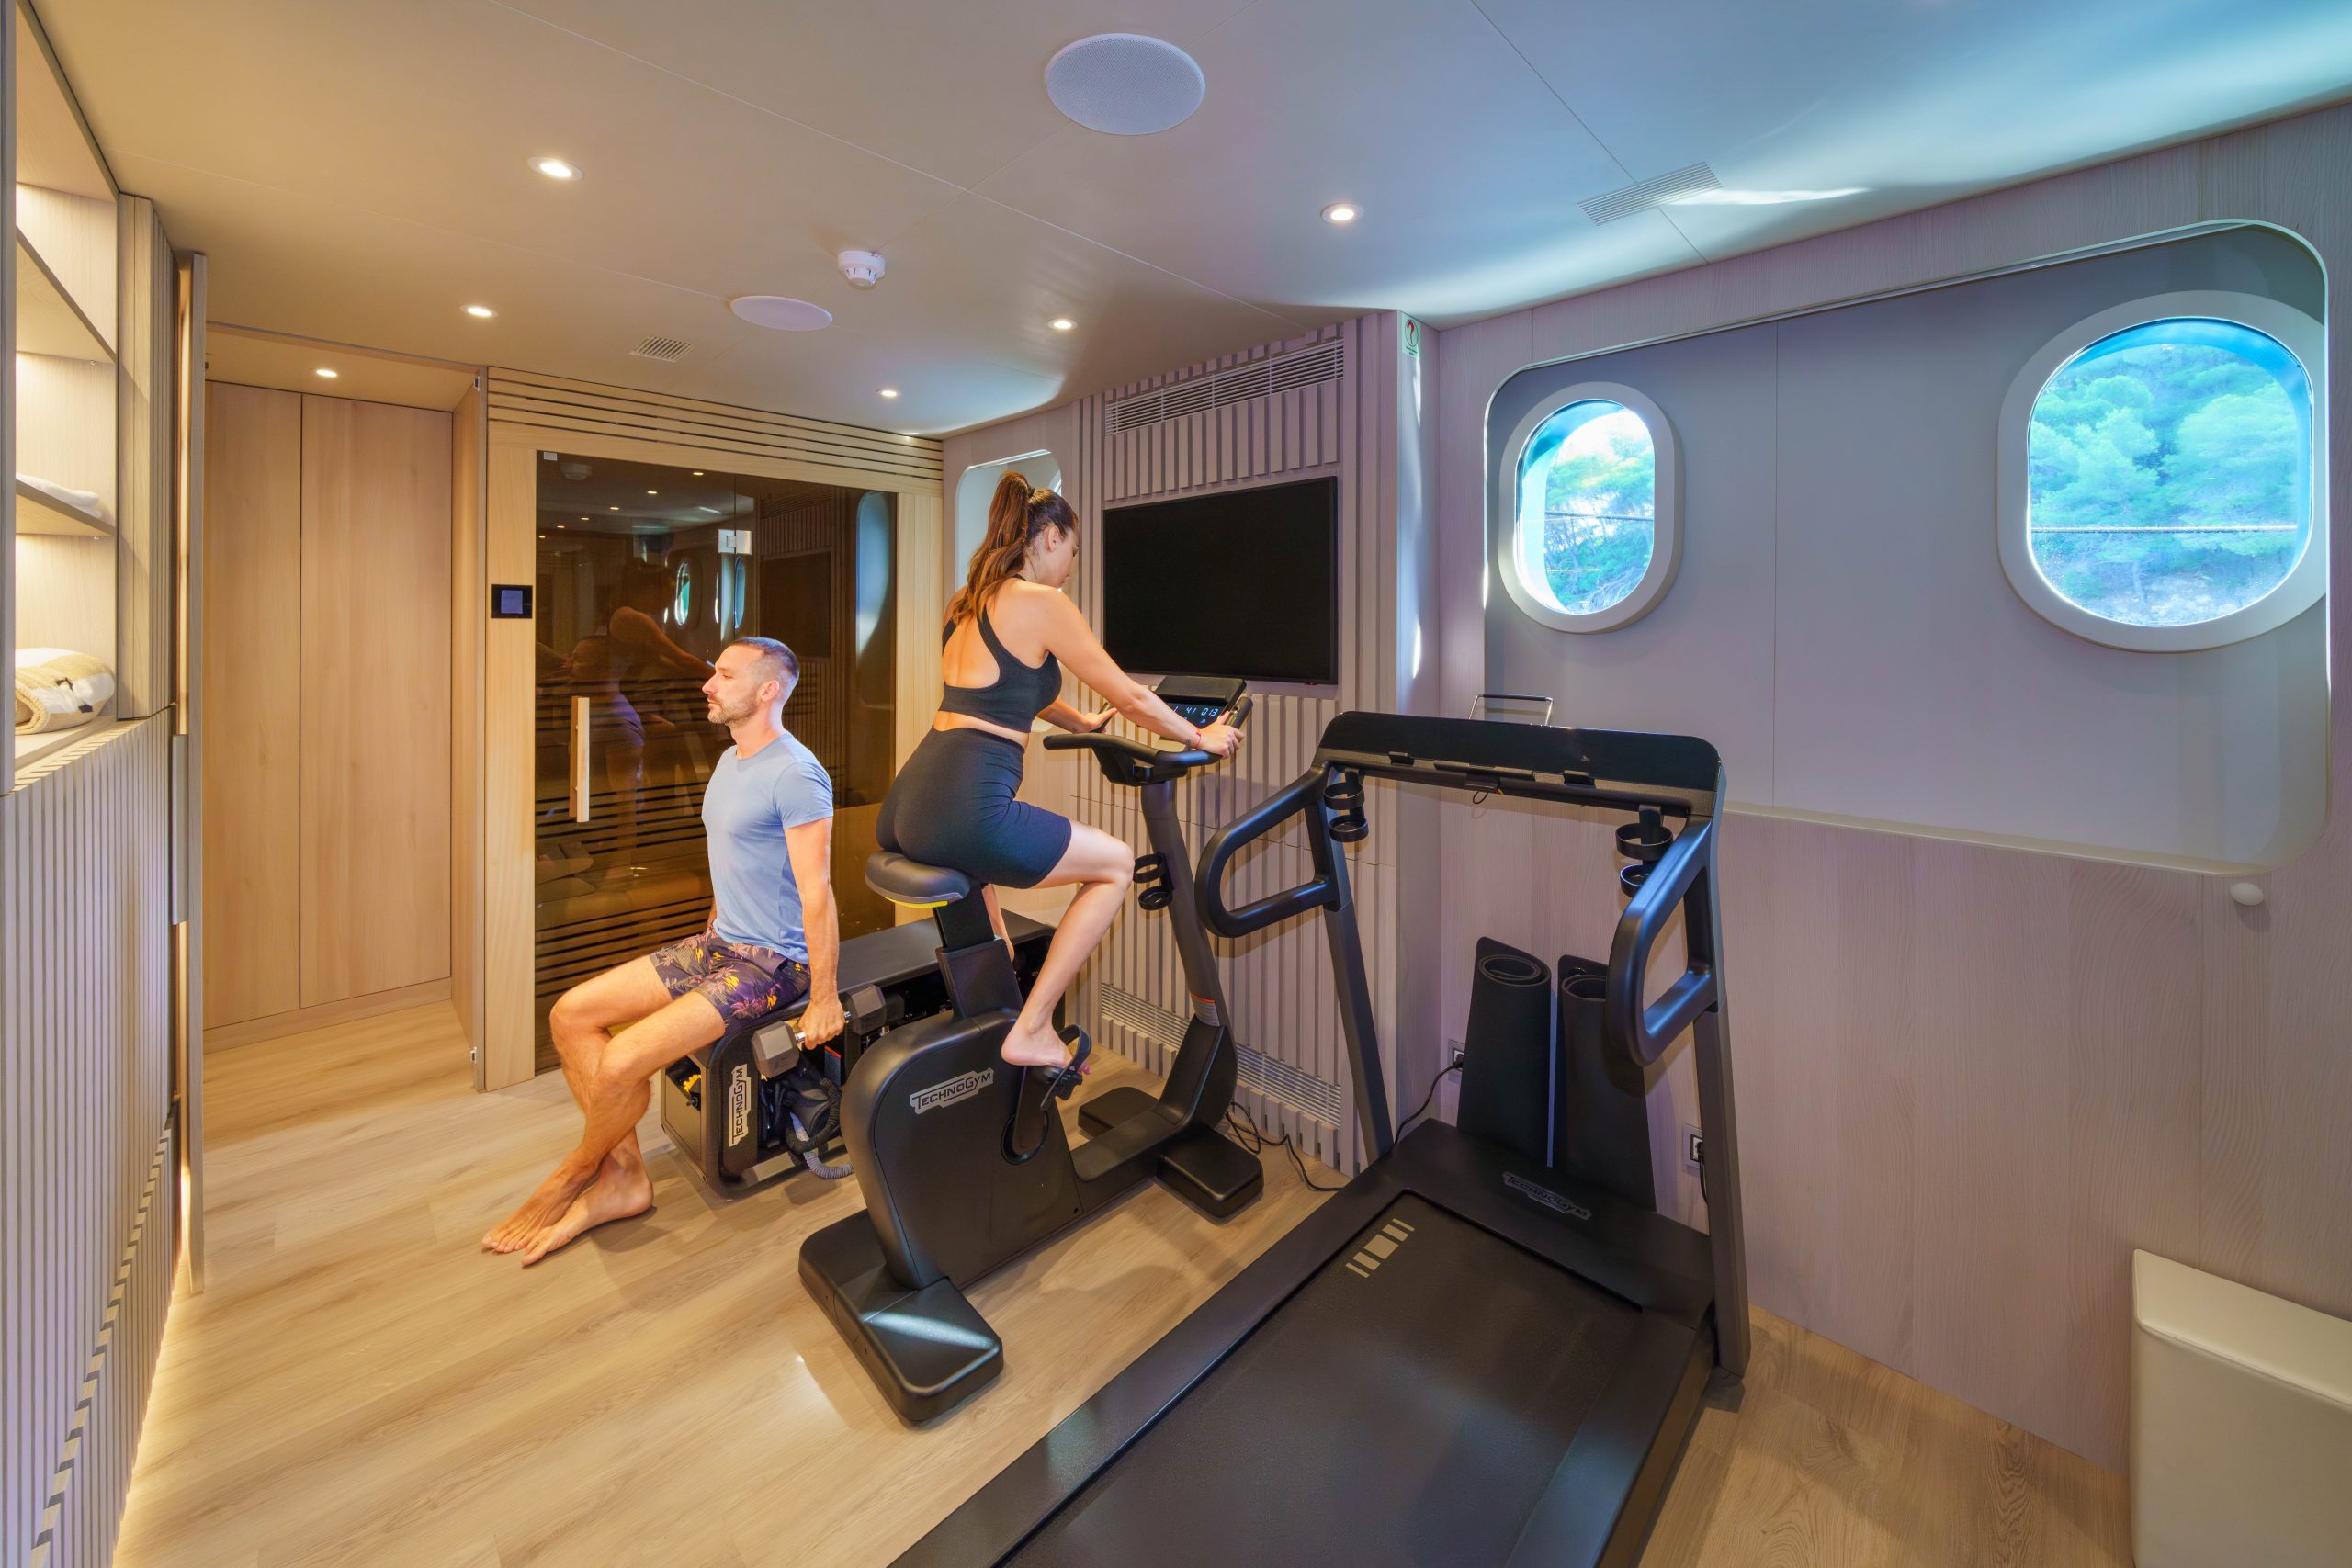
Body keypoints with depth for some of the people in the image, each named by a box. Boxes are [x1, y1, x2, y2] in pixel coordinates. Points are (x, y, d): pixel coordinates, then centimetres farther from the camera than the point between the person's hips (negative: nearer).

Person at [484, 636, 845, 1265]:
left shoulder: (795, 775, -20)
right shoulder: (729, 760, 13)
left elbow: (817, 894, -22)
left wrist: (824, 999, -20)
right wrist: (709, 944, 24)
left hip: (773, 963, -10)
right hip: (718, 945, 10)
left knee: (620, 1062, -18)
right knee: (571, 1014, 3)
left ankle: (576, 1173, 17)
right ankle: (624, 1176, 11)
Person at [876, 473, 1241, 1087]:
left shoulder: (971, 600, 20)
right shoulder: (1042, 603, -4)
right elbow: (1130, 696, 1)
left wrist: (1082, 722, 49)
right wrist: (1201, 737, 17)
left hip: (904, 806, 9)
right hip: (964, 810, -9)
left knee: (980, 863, 41)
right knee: (1115, 864, 9)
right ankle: (1029, 1032, 11)